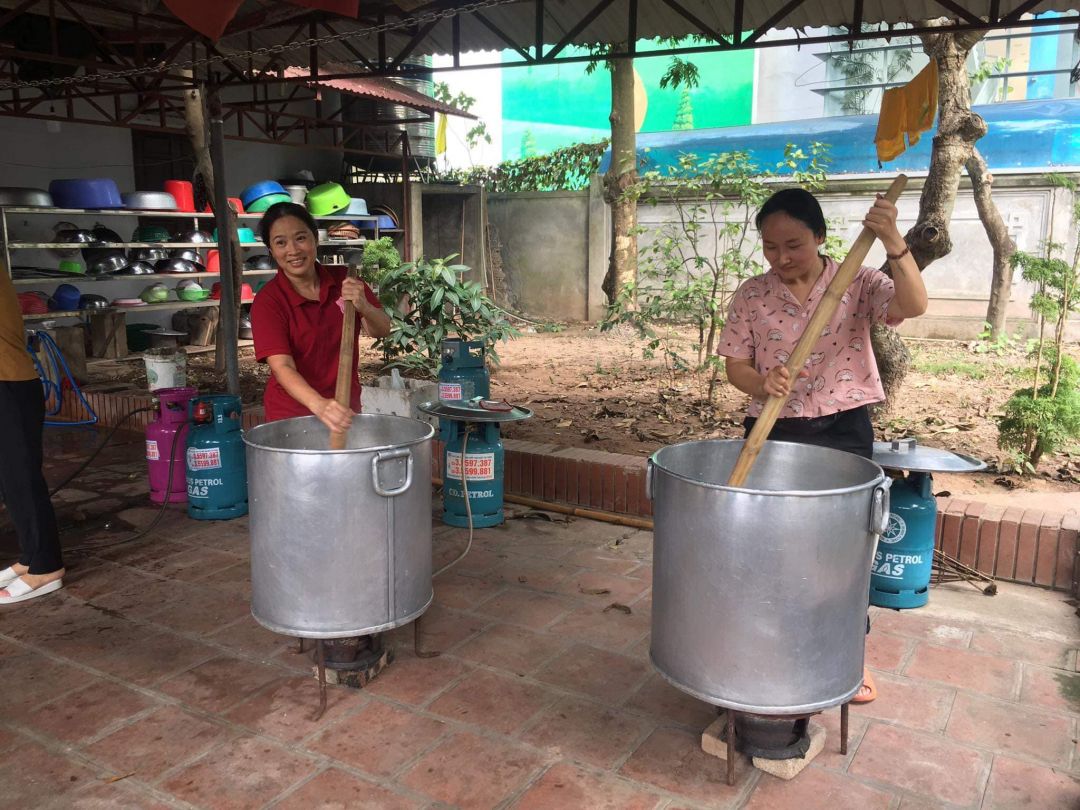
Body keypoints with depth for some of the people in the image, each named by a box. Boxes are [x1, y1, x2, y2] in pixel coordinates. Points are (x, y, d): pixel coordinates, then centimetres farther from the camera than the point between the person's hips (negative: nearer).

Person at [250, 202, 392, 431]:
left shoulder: (343, 280, -4)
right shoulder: (268, 300, -15)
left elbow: (382, 330, -8)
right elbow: (282, 366, -25)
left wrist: (364, 307, -31)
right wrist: (319, 405, -43)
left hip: (346, 410, 4)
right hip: (292, 415, -3)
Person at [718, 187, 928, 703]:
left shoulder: (857, 283, -6)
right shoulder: (752, 296, -2)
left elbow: (913, 305, -23)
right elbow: (734, 365, -2)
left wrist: (894, 244, -39)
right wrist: (762, 382, -25)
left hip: (842, 431, -1)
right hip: (772, 432, 1)